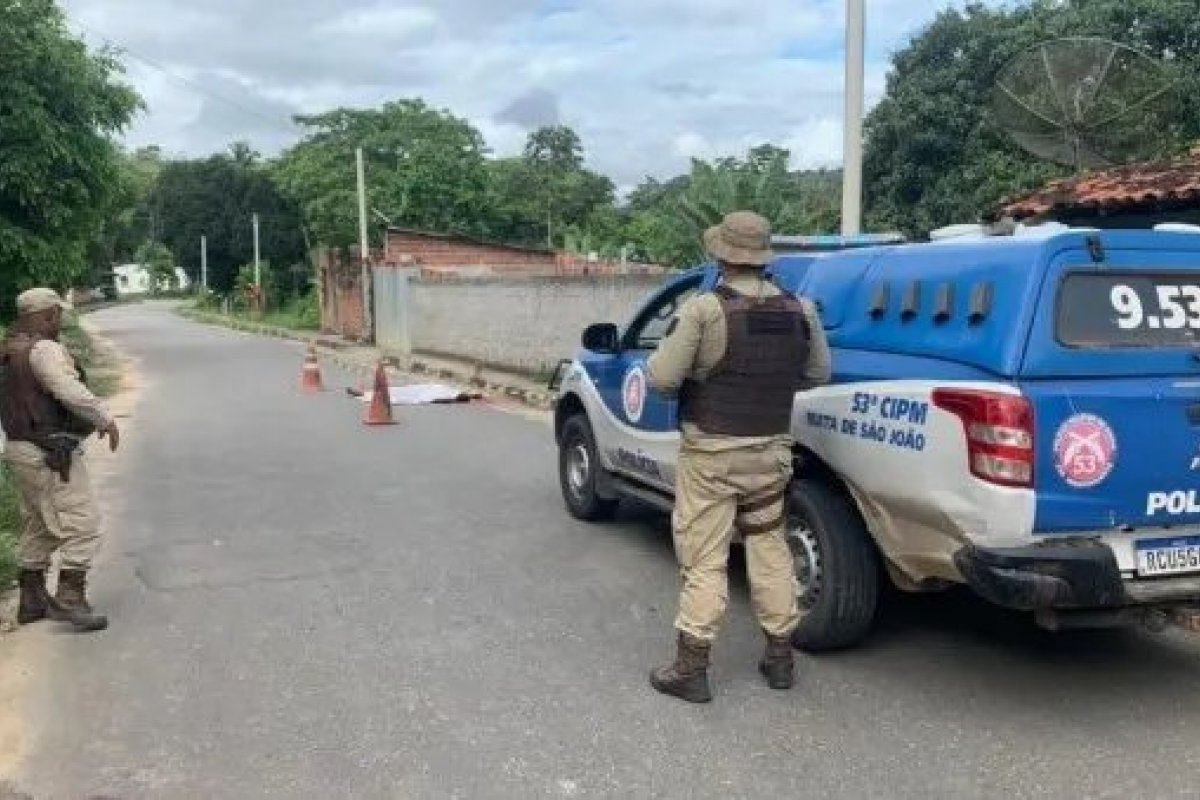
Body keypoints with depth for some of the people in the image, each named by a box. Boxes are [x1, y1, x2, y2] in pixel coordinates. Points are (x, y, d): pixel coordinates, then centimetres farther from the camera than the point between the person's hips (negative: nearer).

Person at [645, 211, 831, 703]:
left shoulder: (705, 309, -16)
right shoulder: (798, 309, 2)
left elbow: (661, 377, -16)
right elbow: (818, 373, 10)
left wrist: (698, 370, 5)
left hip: (712, 454, -5)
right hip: (771, 451, 5)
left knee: (704, 559, 2)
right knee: (770, 549, 17)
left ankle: (690, 670, 8)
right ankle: (780, 657, 26)